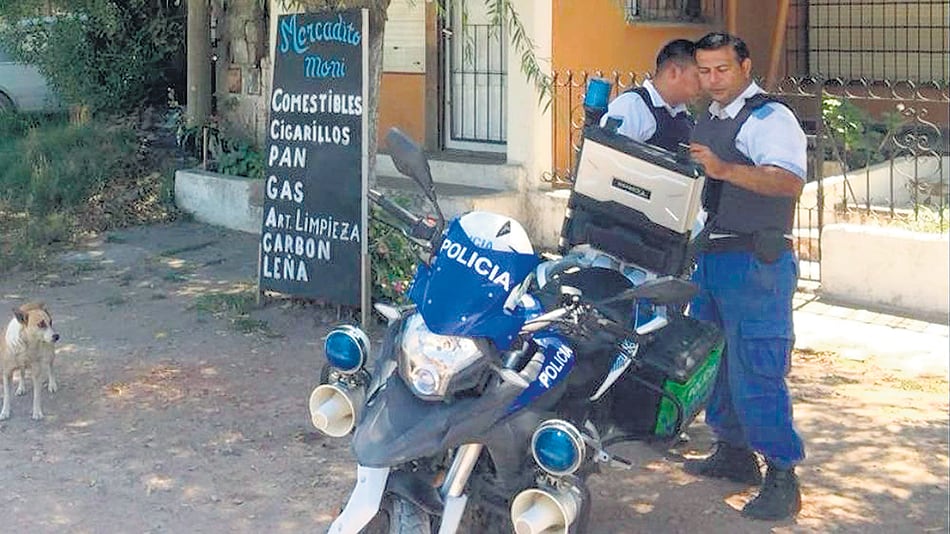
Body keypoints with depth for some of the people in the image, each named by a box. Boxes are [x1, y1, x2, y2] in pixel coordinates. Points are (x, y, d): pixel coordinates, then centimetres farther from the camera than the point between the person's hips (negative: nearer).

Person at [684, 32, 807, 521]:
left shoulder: (770, 118, -12)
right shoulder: (707, 120, 17)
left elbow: (789, 181, -28)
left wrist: (724, 169, -39)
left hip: (756, 263, -9)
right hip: (710, 256, 9)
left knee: (754, 370, -11)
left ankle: (782, 478, -6)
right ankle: (733, 453, 30)